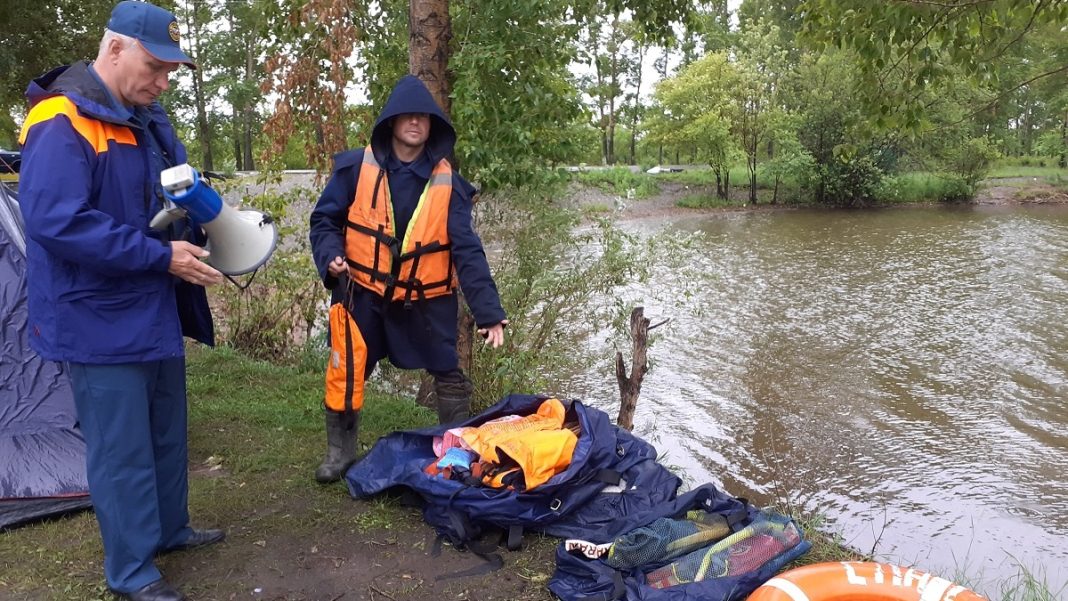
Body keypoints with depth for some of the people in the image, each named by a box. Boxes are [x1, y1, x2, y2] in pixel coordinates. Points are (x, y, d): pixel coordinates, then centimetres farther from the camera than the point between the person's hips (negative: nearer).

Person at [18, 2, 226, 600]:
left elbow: (178, 196, 20)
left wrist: (206, 230, -2)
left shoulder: (147, 121, 10)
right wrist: (161, 256, -25)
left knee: (167, 433, 20)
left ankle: (169, 528, 39)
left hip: (155, 313, 9)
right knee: (122, 451, 2)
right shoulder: (61, 124, -19)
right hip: (101, 320, -9)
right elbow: (57, 223, -27)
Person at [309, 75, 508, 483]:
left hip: (427, 301, 1)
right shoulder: (356, 168, -8)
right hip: (363, 294, 0)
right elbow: (325, 220, 1)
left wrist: (488, 311, -16)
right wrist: (331, 257, -21)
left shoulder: (447, 182, -7)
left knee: (449, 376, 8)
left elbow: (467, 251, -10)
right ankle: (340, 451, 30)